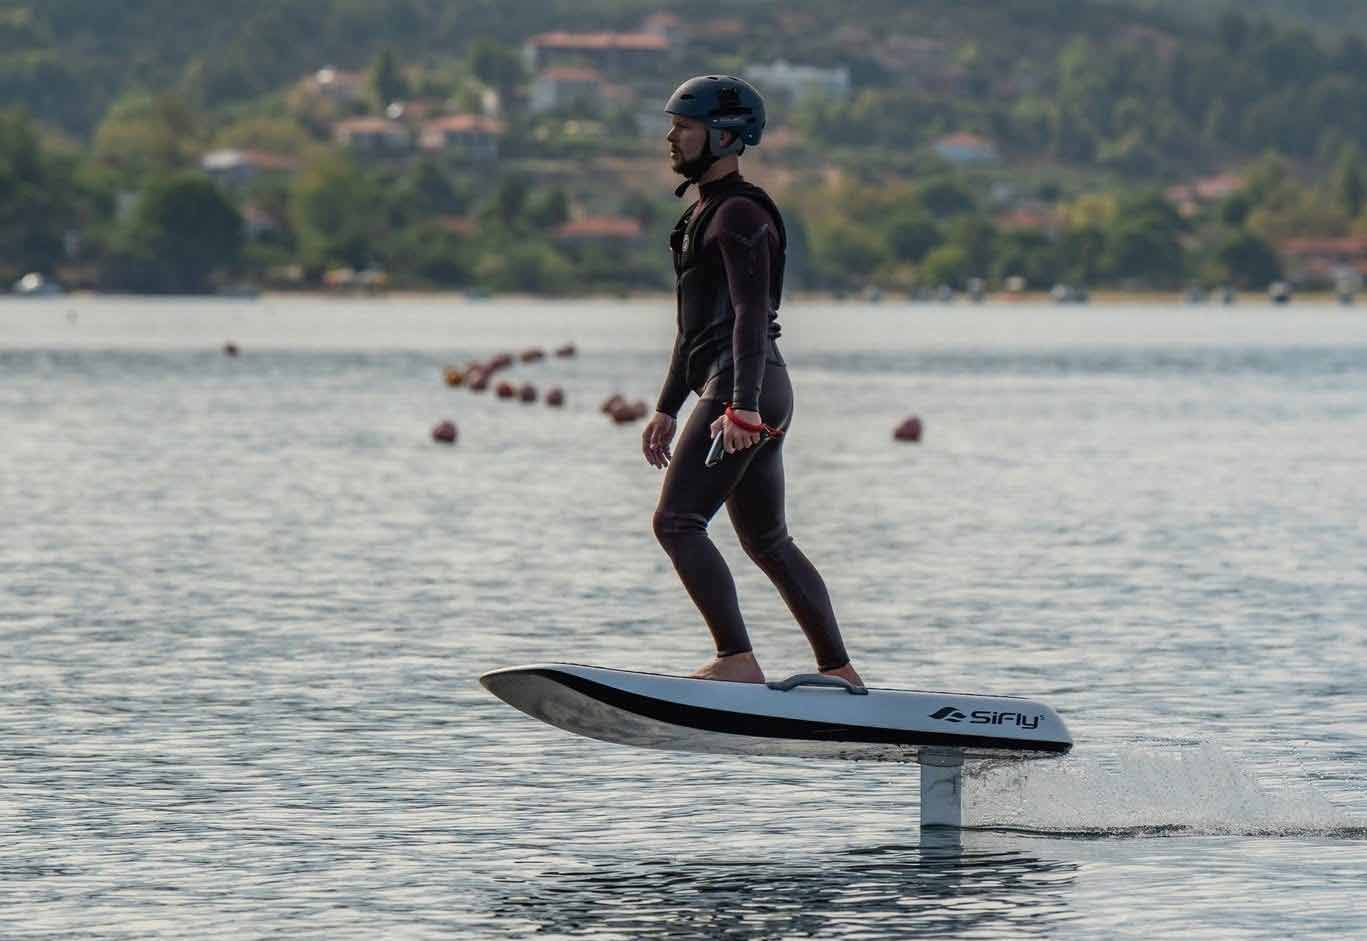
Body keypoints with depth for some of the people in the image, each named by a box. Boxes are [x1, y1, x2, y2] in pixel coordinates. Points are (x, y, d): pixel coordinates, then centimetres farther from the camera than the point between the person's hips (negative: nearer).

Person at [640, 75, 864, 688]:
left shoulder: (739, 214, -10)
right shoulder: (707, 213, 23)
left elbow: (750, 313, -21)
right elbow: (697, 323, 29)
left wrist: (742, 407, -30)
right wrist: (667, 409, 28)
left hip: (744, 385, -11)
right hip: (758, 394, 11)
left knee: (676, 521, -15)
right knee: (768, 541, 13)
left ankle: (738, 661, -22)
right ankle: (840, 670, 15)